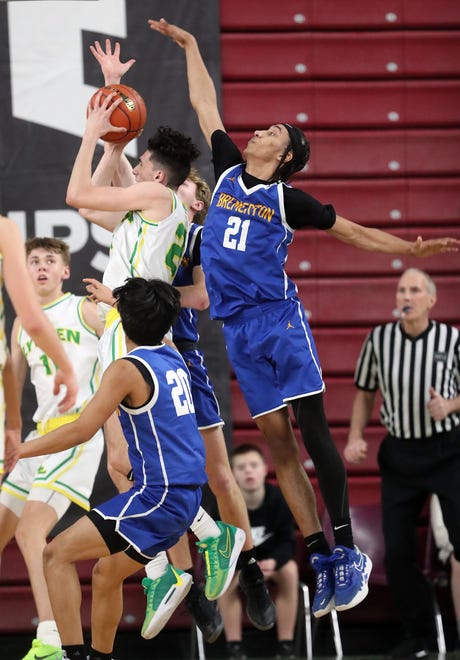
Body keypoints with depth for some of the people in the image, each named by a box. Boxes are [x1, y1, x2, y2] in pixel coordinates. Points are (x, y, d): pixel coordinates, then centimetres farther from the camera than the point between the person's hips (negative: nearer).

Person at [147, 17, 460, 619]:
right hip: (238, 327, 4)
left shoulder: (289, 201, 2)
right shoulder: (229, 172, 12)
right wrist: (189, 45, 27)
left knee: (312, 431, -10)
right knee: (276, 439, 0)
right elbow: (205, 104, 20)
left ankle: (346, 550, -8)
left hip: (279, 316, -4)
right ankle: (320, 559, 0)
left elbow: (353, 231, 9)